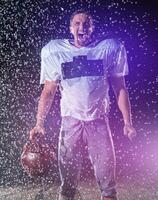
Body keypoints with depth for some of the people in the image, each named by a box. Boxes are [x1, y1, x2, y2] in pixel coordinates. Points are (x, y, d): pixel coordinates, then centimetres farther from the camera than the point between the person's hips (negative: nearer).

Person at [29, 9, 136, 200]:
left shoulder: (110, 48, 0)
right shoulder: (55, 51, 2)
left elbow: (120, 88, 3)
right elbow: (48, 91, 4)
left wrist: (127, 122, -2)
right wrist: (39, 123, -5)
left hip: (99, 120, 0)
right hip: (71, 120, 1)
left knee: (107, 173, -1)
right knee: (68, 173, 3)